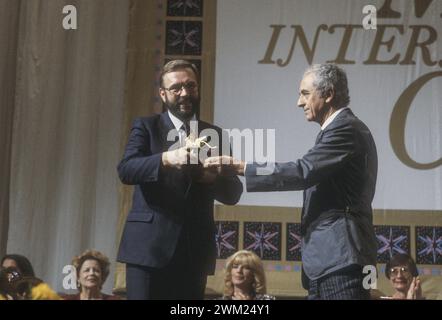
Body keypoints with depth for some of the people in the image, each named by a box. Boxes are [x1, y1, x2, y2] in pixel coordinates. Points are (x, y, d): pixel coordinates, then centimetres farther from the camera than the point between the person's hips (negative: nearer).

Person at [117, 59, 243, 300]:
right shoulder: (146, 127, 6)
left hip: (195, 250, 3)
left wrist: (208, 177, -15)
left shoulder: (215, 135, 12)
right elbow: (125, 170, -11)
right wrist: (166, 159, -28)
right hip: (149, 246, -2)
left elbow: (233, 193, 6)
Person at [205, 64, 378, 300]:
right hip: (330, 257, 10)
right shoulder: (341, 129, 21)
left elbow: (302, 172, -21)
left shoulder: (346, 129, -11)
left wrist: (239, 167, -18)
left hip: (340, 257, -10)